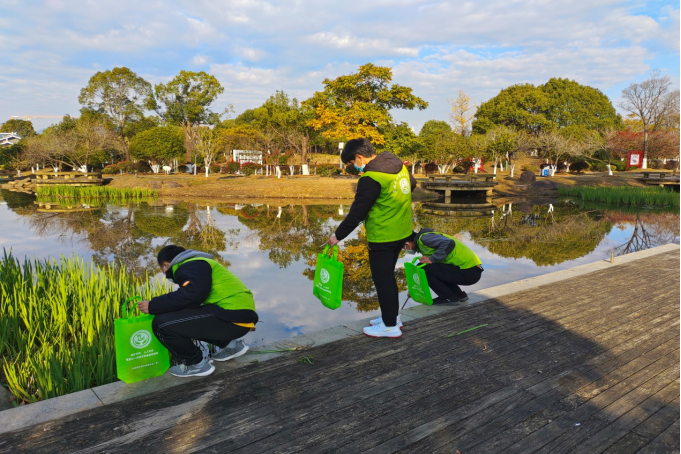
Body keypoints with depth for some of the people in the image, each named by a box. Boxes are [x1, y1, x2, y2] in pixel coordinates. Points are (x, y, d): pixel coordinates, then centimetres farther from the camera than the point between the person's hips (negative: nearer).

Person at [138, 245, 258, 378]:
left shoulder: (189, 267, -3)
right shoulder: (197, 264, 28)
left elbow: (192, 294, -22)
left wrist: (154, 306, -12)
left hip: (233, 317, -10)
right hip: (240, 314, 10)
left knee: (162, 323, -10)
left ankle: (196, 364, 7)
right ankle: (229, 344, 21)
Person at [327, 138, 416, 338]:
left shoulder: (371, 178, -22)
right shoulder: (397, 165, 4)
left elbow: (357, 212, -20)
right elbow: (412, 184, 22)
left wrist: (338, 235, -10)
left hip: (382, 237, -9)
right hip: (401, 232, 9)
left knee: (382, 279, 4)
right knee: (388, 276, 21)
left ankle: (390, 326, 13)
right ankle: (391, 316, 32)